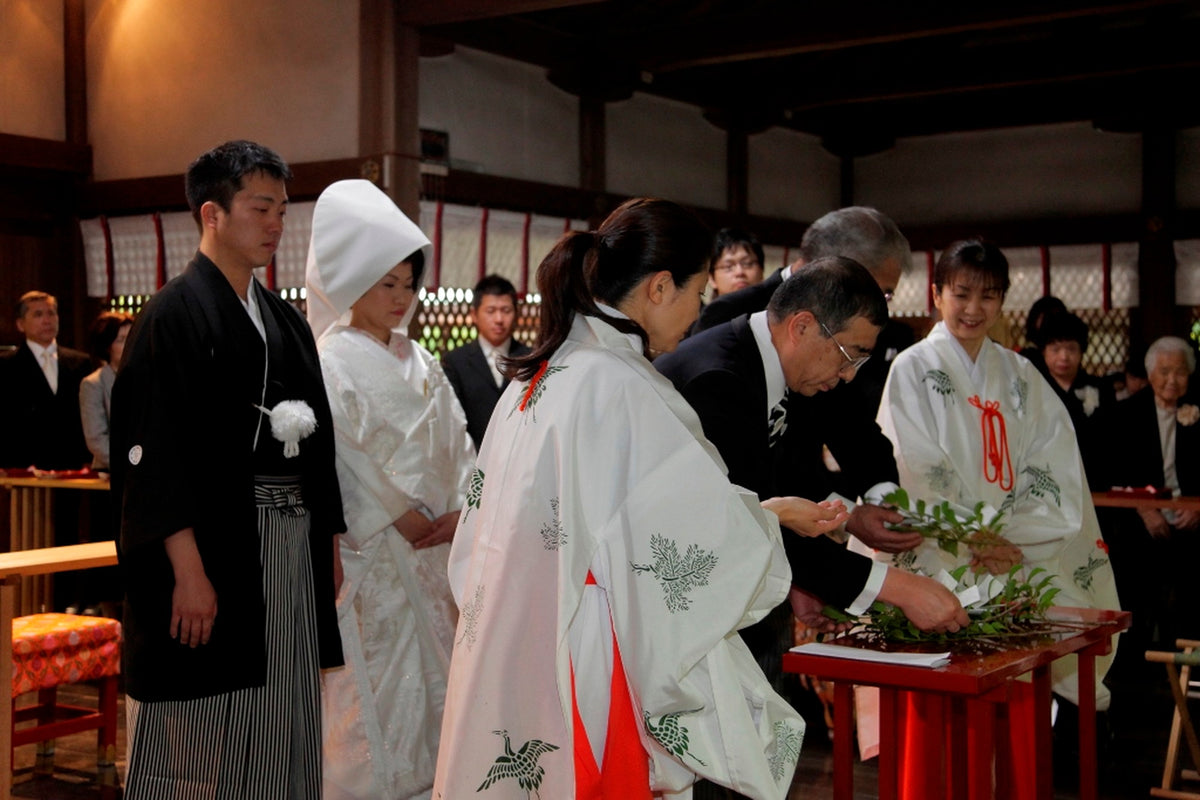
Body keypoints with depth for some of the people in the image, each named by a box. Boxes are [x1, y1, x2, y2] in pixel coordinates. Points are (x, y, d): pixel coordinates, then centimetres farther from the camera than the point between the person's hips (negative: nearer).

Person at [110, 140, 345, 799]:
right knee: (197, 747, 2)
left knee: (280, 735, 12)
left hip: (292, 548, 7)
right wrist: (189, 571, -19)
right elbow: (156, 454, -14)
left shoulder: (286, 321, 14)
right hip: (211, 552, -7)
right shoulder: (174, 315, -8)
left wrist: (328, 545, 13)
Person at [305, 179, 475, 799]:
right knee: (376, 690, -4)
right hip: (370, 555, -6)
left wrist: (460, 509, -1)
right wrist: (400, 516, -14)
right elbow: (341, 458, -13)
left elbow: (455, 441, 13)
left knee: (434, 674, 9)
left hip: (433, 549, 7)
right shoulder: (332, 362, -5)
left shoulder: (418, 362, 15)